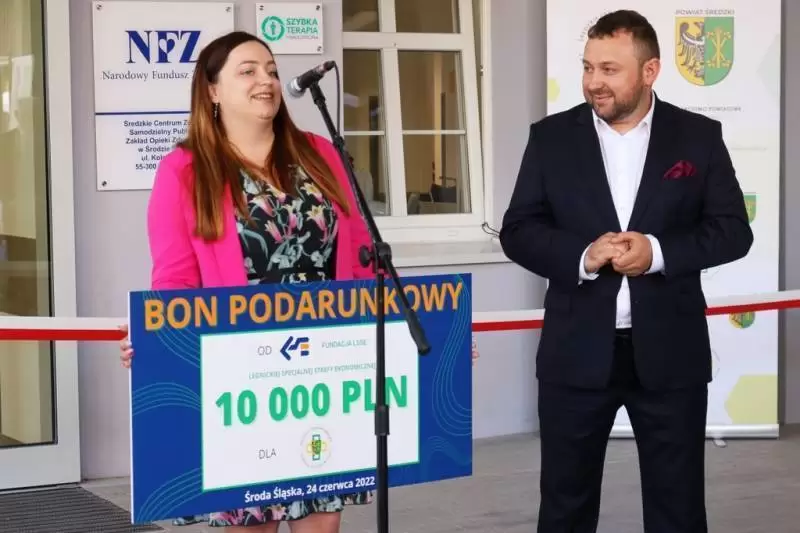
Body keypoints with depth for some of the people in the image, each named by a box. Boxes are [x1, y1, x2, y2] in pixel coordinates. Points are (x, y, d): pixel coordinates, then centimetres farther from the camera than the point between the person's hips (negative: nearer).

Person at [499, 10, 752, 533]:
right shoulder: (551, 137, 3)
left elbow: (733, 230, -1)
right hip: (577, 353, 1)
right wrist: (581, 256, -17)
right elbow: (518, 231, 1)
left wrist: (658, 252, -17)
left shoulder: (699, 136, 1)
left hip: (671, 353, 0)